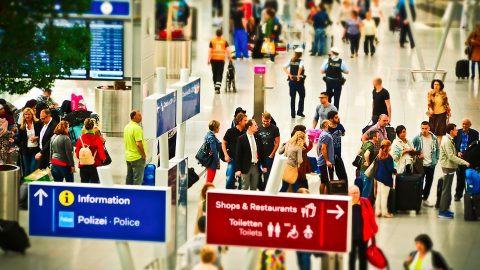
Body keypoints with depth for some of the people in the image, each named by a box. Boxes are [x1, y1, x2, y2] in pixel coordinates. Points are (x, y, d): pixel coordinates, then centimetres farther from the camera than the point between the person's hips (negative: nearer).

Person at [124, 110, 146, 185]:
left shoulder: (126, 127, 10)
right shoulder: (137, 128, -19)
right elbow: (138, 144, -26)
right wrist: (144, 155, -13)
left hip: (128, 157, 9)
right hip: (137, 157, -9)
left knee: (129, 178, 15)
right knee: (137, 180, -4)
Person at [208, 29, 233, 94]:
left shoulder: (212, 41, 1)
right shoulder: (224, 41, 1)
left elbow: (210, 51, -3)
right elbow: (227, 50, -3)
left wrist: (209, 59, -4)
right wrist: (230, 57, 8)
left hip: (214, 59, 1)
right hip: (221, 59, -1)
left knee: (215, 74, 12)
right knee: (220, 74, -2)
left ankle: (215, 87, 21)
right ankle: (218, 87, -16)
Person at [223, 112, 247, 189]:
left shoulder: (246, 132, 0)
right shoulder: (230, 131, -5)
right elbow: (224, 143, 4)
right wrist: (226, 155, -6)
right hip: (232, 159, -2)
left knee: (242, 180, 8)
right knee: (230, 179, -3)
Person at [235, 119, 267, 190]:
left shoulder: (257, 138, 8)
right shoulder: (241, 139, -7)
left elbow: (262, 152, 14)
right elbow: (238, 155, -8)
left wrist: (264, 165, 10)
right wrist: (238, 169, -12)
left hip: (256, 167, 5)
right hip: (246, 167, -5)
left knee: (254, 188, 10)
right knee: (245, 188, 0)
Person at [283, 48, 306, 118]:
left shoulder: (291, 61, 3)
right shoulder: (300, 61, -10)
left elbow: (284, 67, -8)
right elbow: (300, 67, -30)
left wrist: (289, 75, -7)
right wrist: (298, 75, -20)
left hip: (292, 80, 4)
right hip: (299, 81, -4)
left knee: (292, 97, 8)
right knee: (302, 96, 14)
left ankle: (292, 114, 8)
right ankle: (300, 112, 12)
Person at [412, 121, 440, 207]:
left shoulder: (434, 138, -1)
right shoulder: (417, 138, -9)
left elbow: (437, 149, 9)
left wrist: (436, 160, 1)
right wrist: (416, 156, -12)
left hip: (431, 164, 3)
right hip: (420, 164, -3)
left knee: (429, 182, 11)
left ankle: (425, 199, 23)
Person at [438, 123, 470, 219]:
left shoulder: (449, 140, 12)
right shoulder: (447, 141, -19)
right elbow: (451, 157, -25)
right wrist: (464, 162, -25)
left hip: (450, 167, 10)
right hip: (448, 168, -10)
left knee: (447, 189, 16)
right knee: (446, 189, -6)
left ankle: (444, 209, 23)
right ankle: (442, 211, -2)